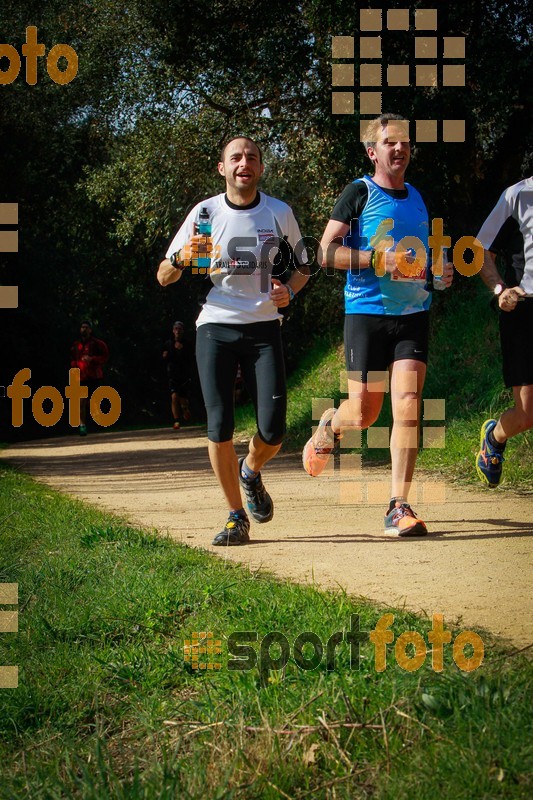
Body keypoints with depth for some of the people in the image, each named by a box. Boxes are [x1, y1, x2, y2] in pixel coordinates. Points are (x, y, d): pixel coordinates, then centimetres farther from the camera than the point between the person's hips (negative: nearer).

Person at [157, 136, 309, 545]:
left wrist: (289, 290, -4)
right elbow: (163, 277, 3)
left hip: (264, 329, 1)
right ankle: (236, 516, 6)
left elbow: (302, 265, 19)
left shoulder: (279, 213, 4)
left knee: (273, 430, -8)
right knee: (219, 426, -9)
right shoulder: (205, 213, 1)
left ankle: (251, 472, 28)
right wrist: (182, 257, -20)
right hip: (215, 328, -1)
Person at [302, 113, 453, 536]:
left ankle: (399, 507, -8)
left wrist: (439, 268, 8)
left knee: (408, 403, -10)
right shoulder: (359, 193, -2)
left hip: (414, 313, 4)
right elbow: (327, 252, -9)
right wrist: (379, 259, -19)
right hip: (367, 311, -4)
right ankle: (331, 425, 37)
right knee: (364, 413, -1)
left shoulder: (416, 197, 15)